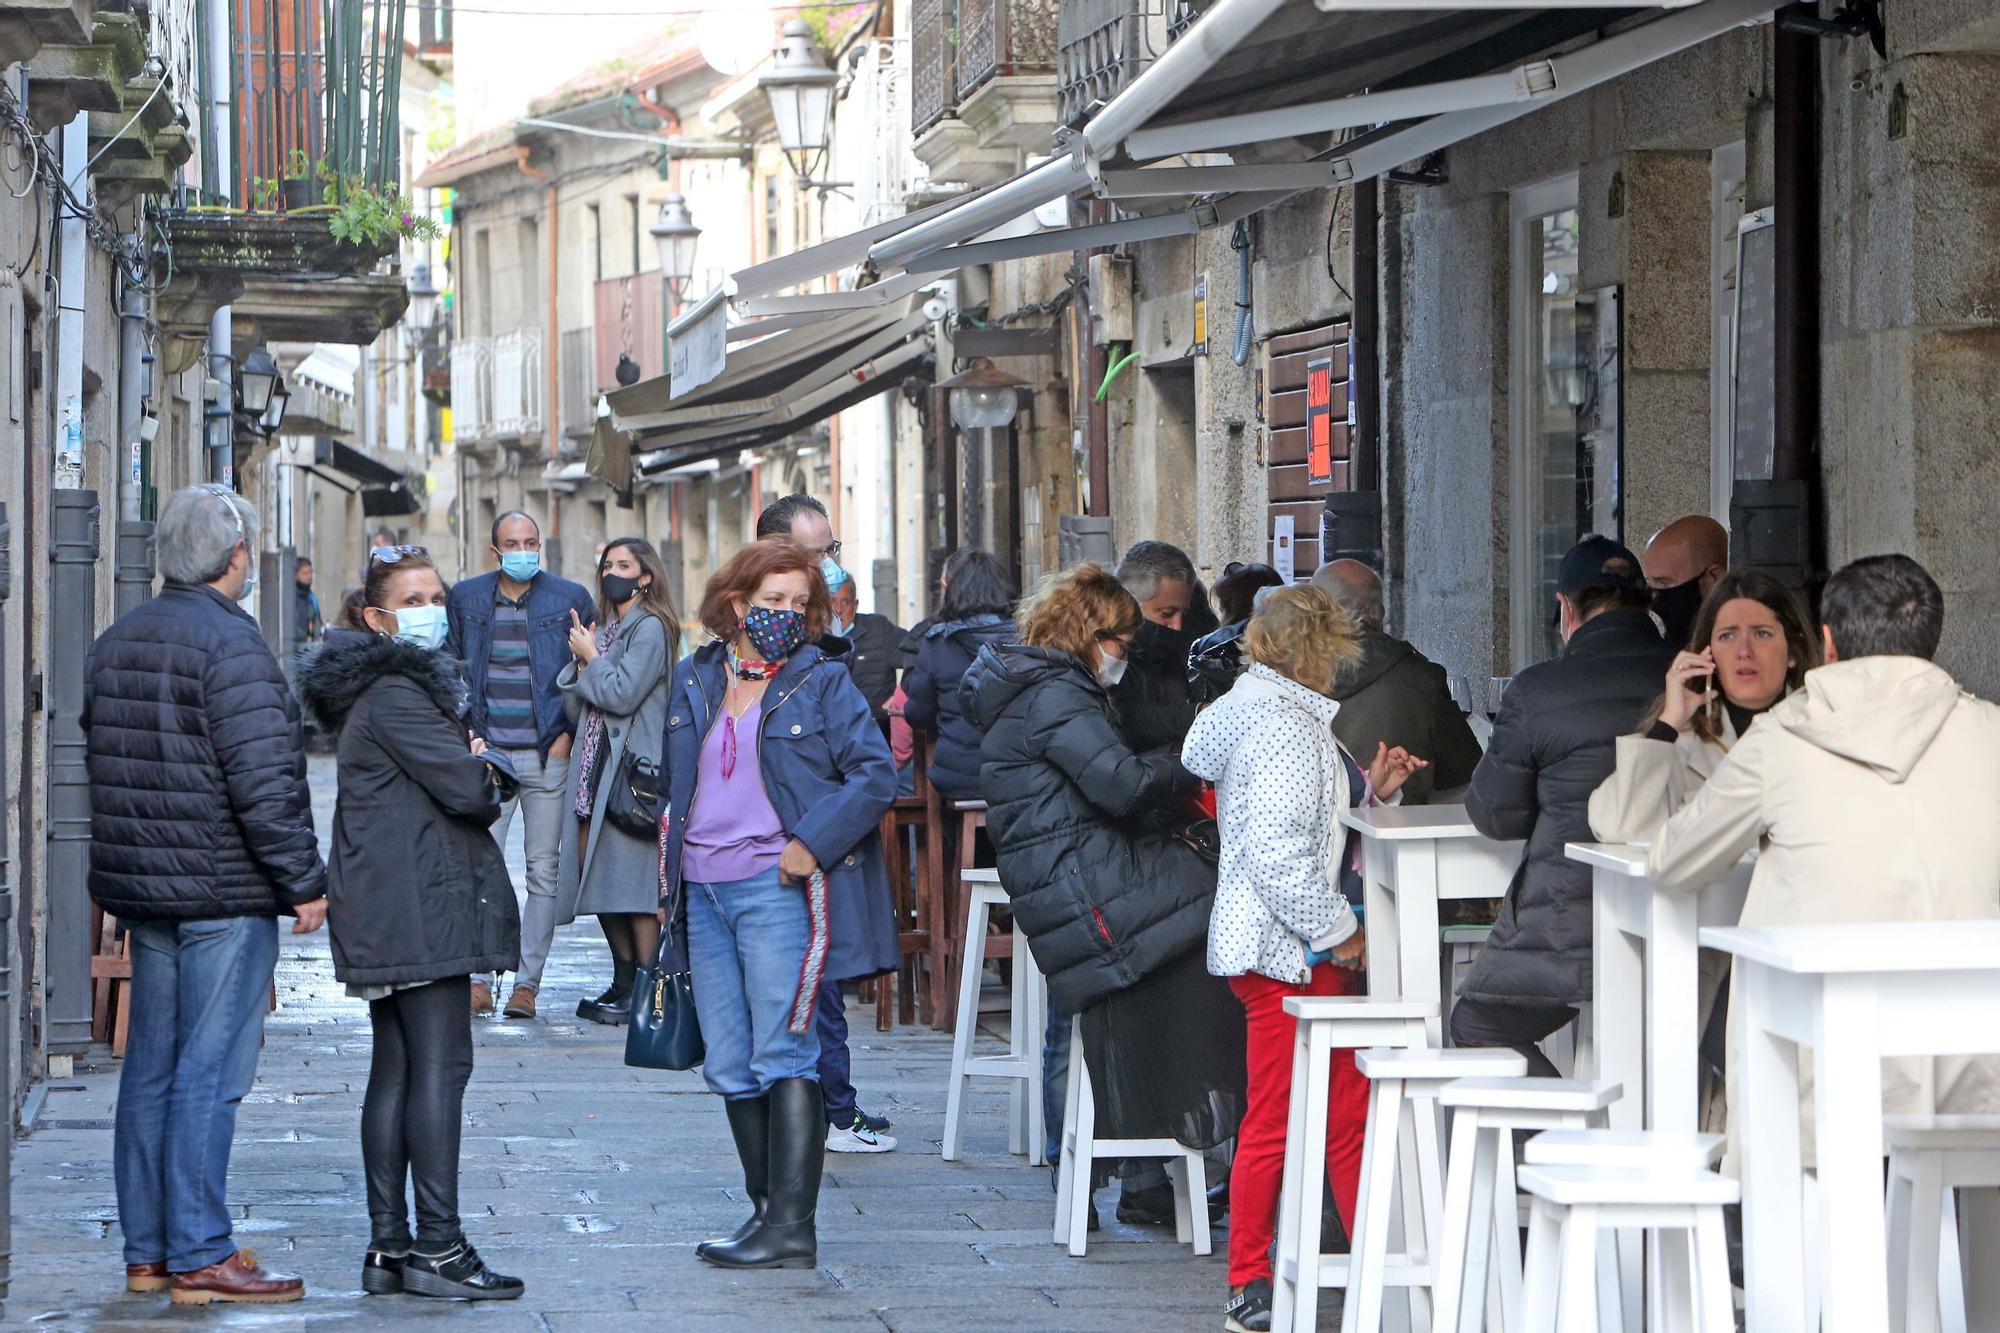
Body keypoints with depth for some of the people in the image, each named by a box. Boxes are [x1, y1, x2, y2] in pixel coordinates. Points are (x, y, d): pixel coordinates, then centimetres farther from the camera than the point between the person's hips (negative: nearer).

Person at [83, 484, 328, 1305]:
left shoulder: (116, 643, 13)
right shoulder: (229, 644, -15)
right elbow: (264, 781, -19)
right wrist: (304, 881, -12)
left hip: (140, 888, 9)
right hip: (225, 894, -8)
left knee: (151, 1068, 12)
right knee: (209, 1072, -6)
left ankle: (147, 1252, 16)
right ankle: (198, 1258, -6)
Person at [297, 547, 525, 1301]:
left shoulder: (379, 689, 20)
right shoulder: (397, 694, -14)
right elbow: (466, 788, -19)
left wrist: (475, 768, 0)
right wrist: (486, 770, 3)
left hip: (385, 918, 11)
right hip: (421, 908, -11)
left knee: (395, 1070, 10)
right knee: (441, 1066, -10)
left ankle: (388, 1246, 12)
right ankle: (437, 1246, -11)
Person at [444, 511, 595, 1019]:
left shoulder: (570, 599, 3)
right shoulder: (465, 598, 8)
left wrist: (570, 733, -2)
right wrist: (464, 732, 3)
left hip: (549, 755, -1)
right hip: (487, 753, 1)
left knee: (544, 872, 1)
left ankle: (527, 983, 6)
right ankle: (478, 981, -2)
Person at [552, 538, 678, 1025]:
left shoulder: (650, 629, -6)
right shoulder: (604, 629, 20)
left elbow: (622, 694, -16)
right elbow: (576, 708, 17)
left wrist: (590, 657, -2)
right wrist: (581, 661, 2)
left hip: (633, 767, -9)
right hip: (596, 766, 9)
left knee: (633, 879, -10)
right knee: (599, 873, 8)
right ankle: (624, 982, 15)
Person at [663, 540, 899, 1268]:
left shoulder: (823, 682, 1)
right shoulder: (694, 680, 14)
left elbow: (876, 773, -6)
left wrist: (813, 844, -15)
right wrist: (672, 879, 13)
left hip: (777, 886, -6)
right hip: (703, 891, 6)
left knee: (783, 1056, -10)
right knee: (729, 1066, 7)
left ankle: (792, 1226, -11)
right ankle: (766, 1208, 16)